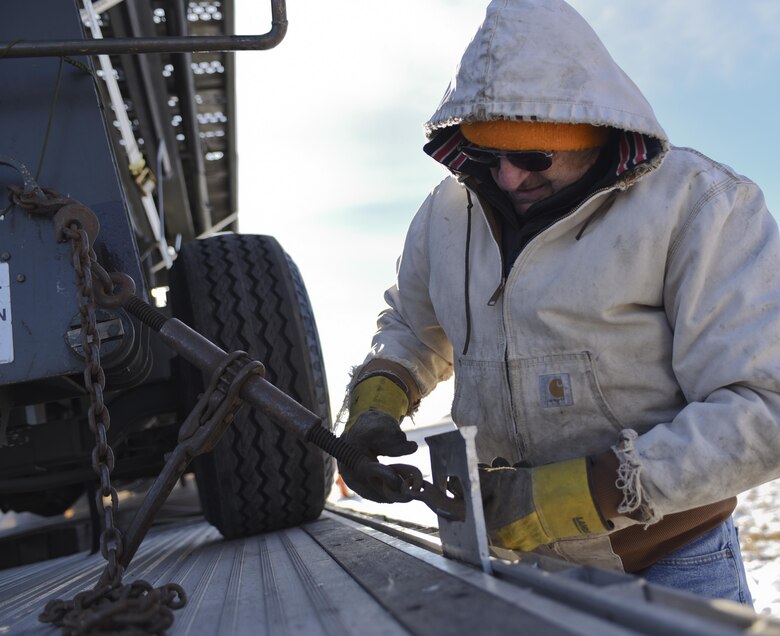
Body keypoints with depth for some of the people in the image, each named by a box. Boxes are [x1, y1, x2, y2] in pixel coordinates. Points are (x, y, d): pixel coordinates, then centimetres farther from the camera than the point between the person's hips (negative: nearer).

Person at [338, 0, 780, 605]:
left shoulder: (697, 203, -16)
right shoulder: (450, 211, 1)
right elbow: (410, 326, 20)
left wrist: (570, 495, -28)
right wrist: (375, 405, -3)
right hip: (523, 555, 5)